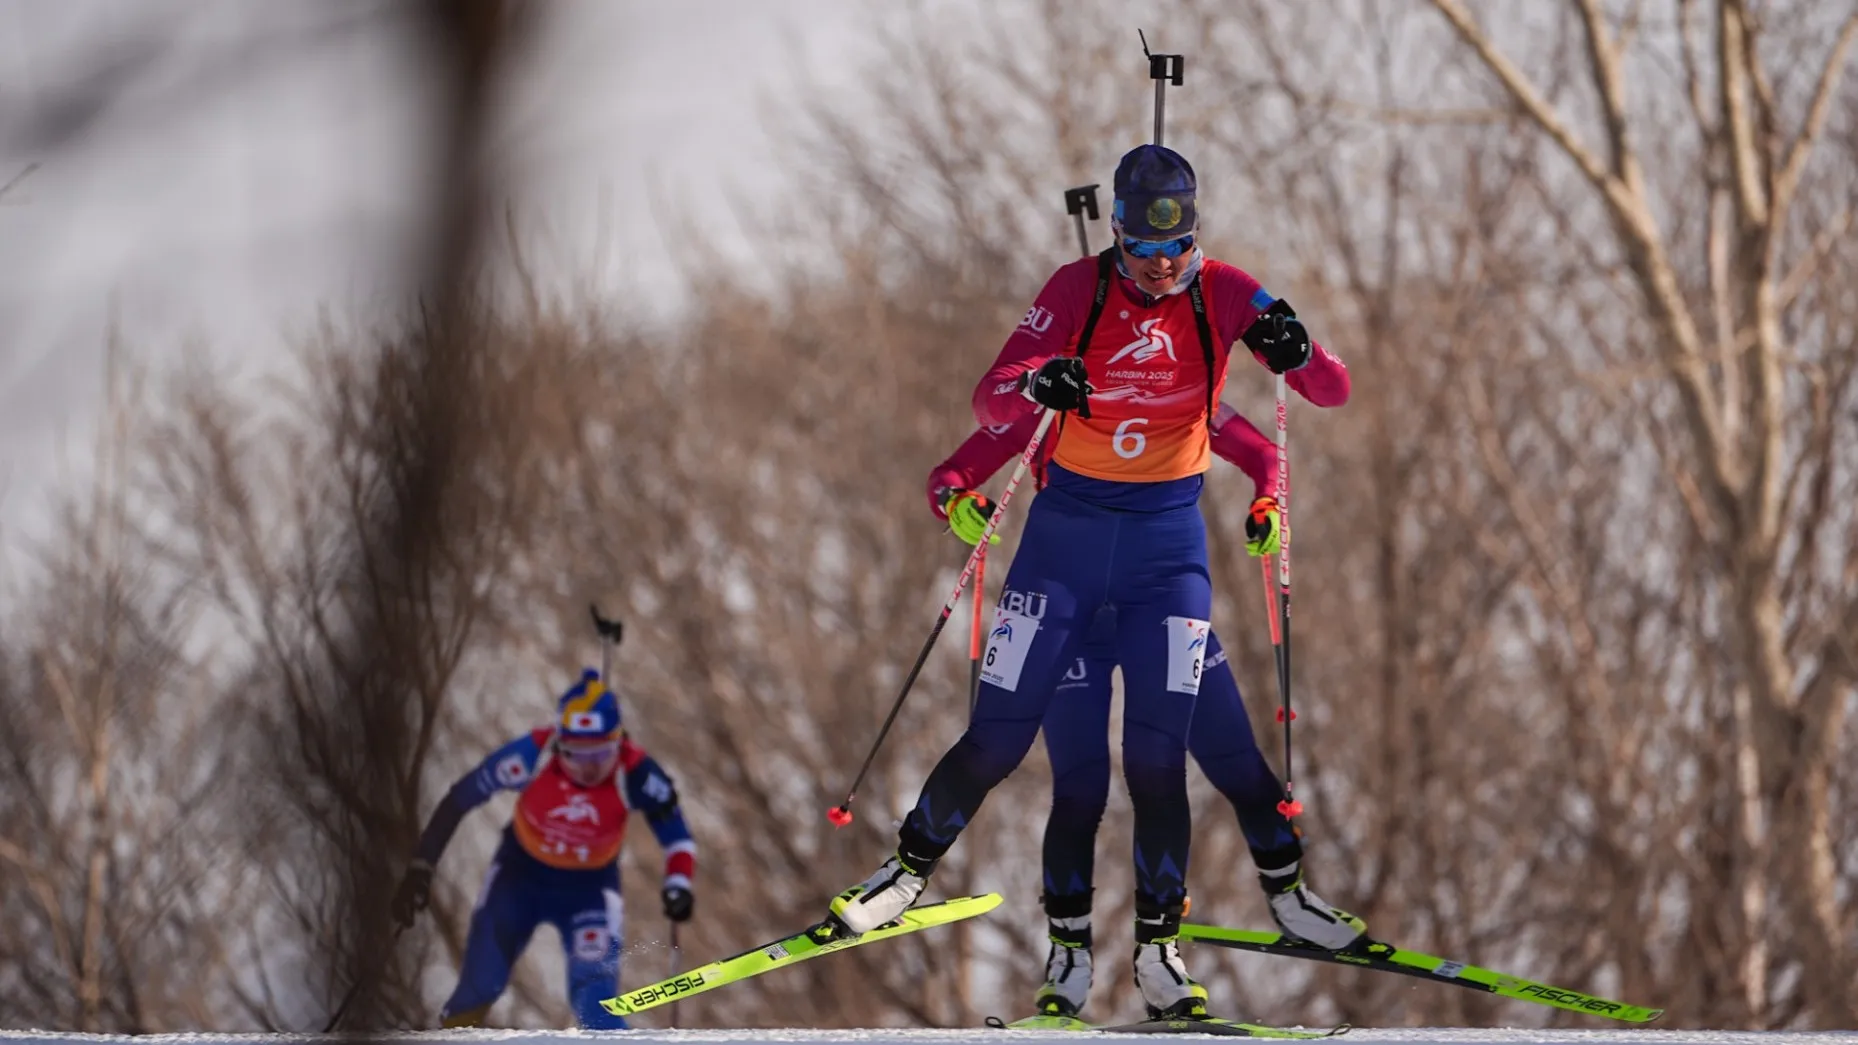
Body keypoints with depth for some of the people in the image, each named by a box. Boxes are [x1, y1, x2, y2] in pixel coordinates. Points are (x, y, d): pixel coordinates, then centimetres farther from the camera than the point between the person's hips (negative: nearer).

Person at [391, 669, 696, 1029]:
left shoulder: (634, 774, -29)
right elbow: (460, 798, -17)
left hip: (589, 889, -1)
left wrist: (678, 887, -34)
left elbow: (677, 836, -14)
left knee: (594, 1001, -22)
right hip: (520, 877, 1)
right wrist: (420, 869, -16)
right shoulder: (535, 755, -31)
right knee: (478, 990, -2)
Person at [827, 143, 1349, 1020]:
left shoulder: (1222, 293, -8)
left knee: (1157, 753, -7)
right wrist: (1037, 385, -42)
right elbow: (990, 400, -18)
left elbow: (1333, 391, -10)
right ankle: (911, 866, 26)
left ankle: (1158, 947, 4)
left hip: (1168, 540, 0)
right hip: (1067, 531, 0)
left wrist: (1294, 353, -34)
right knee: (996, 740, 2)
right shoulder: (1079, 289, -11)